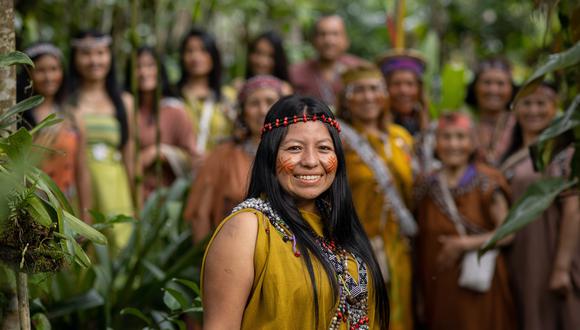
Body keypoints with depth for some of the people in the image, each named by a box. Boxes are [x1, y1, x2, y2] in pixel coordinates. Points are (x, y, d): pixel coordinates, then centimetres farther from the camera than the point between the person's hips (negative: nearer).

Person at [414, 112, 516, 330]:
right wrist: (422, 295, 8)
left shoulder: (487, 182, -3)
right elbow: (421, 244, 11)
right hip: (439, 288, 3)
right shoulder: (426, 187, 6)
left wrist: (464, 244, -14)